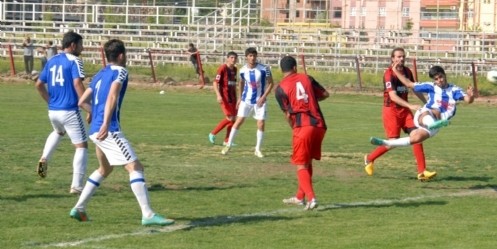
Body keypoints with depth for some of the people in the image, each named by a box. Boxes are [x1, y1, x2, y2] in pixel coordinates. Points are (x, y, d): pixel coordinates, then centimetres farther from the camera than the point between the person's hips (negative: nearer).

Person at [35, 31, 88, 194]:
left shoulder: (52, 61, 12)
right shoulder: (74, 61, -8)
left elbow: (39, 84, 15)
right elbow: (77, 83, -22)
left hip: (52, 111, 7)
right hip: (69, 111, -7)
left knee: (58, 132, 37)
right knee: (81, 146, 3)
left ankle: (44, 158, 15)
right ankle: (76, 186, -3)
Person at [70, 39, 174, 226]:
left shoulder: (100, 74, 19)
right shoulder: (120, 71, -4)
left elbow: (83, 102, 22)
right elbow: (112, 96, -21)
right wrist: (106, 123, -30)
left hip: (95, 130, 9)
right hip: (109, 131, -9)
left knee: (105, 169, 28)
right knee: (135, 167, -10)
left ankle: (79, 209, 27)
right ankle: (147, 214, -20)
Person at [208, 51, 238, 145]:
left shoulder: (234, 69, 11)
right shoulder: (222, 68, -11)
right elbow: (215, 82, -14)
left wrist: (236, 97, 23)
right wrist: (218, 95, -25)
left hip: (232, 98, 8)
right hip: (224, 97, -8)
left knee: (233, 118, 4)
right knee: (229, 118, -12)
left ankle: (227, 141, 12)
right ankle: (213, 134, 4)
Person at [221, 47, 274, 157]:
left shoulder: (264, 69, -15)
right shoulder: (243, 70, -6)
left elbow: (270, 83, -7)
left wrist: (263, 97, -15)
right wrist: (240, 97, 13)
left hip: (259, 101, -1)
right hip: (246, 100, 1)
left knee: (261, 124, -4)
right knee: (238, 121, -3)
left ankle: (257, 149, 9)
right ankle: (228, 145, 8)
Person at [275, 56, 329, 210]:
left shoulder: (281, 88, 1)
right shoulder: (306, 78, 12)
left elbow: (288, 114, 1)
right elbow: (325, 94, 17)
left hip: (302, 127, -5)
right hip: (319, 125, 5)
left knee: (301, 165, 1)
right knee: (308, 162, 20)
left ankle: (311, 198, -16)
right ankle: (300, 197, 31)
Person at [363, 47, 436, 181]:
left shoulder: (407, 72, 6)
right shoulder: (389, 74, -16)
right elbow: (393, 96, -25)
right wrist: (410, 106, -35)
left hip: (404, 110, 6)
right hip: (391, 110, -6)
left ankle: (422, 171, -6)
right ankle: (369, 158, 20)